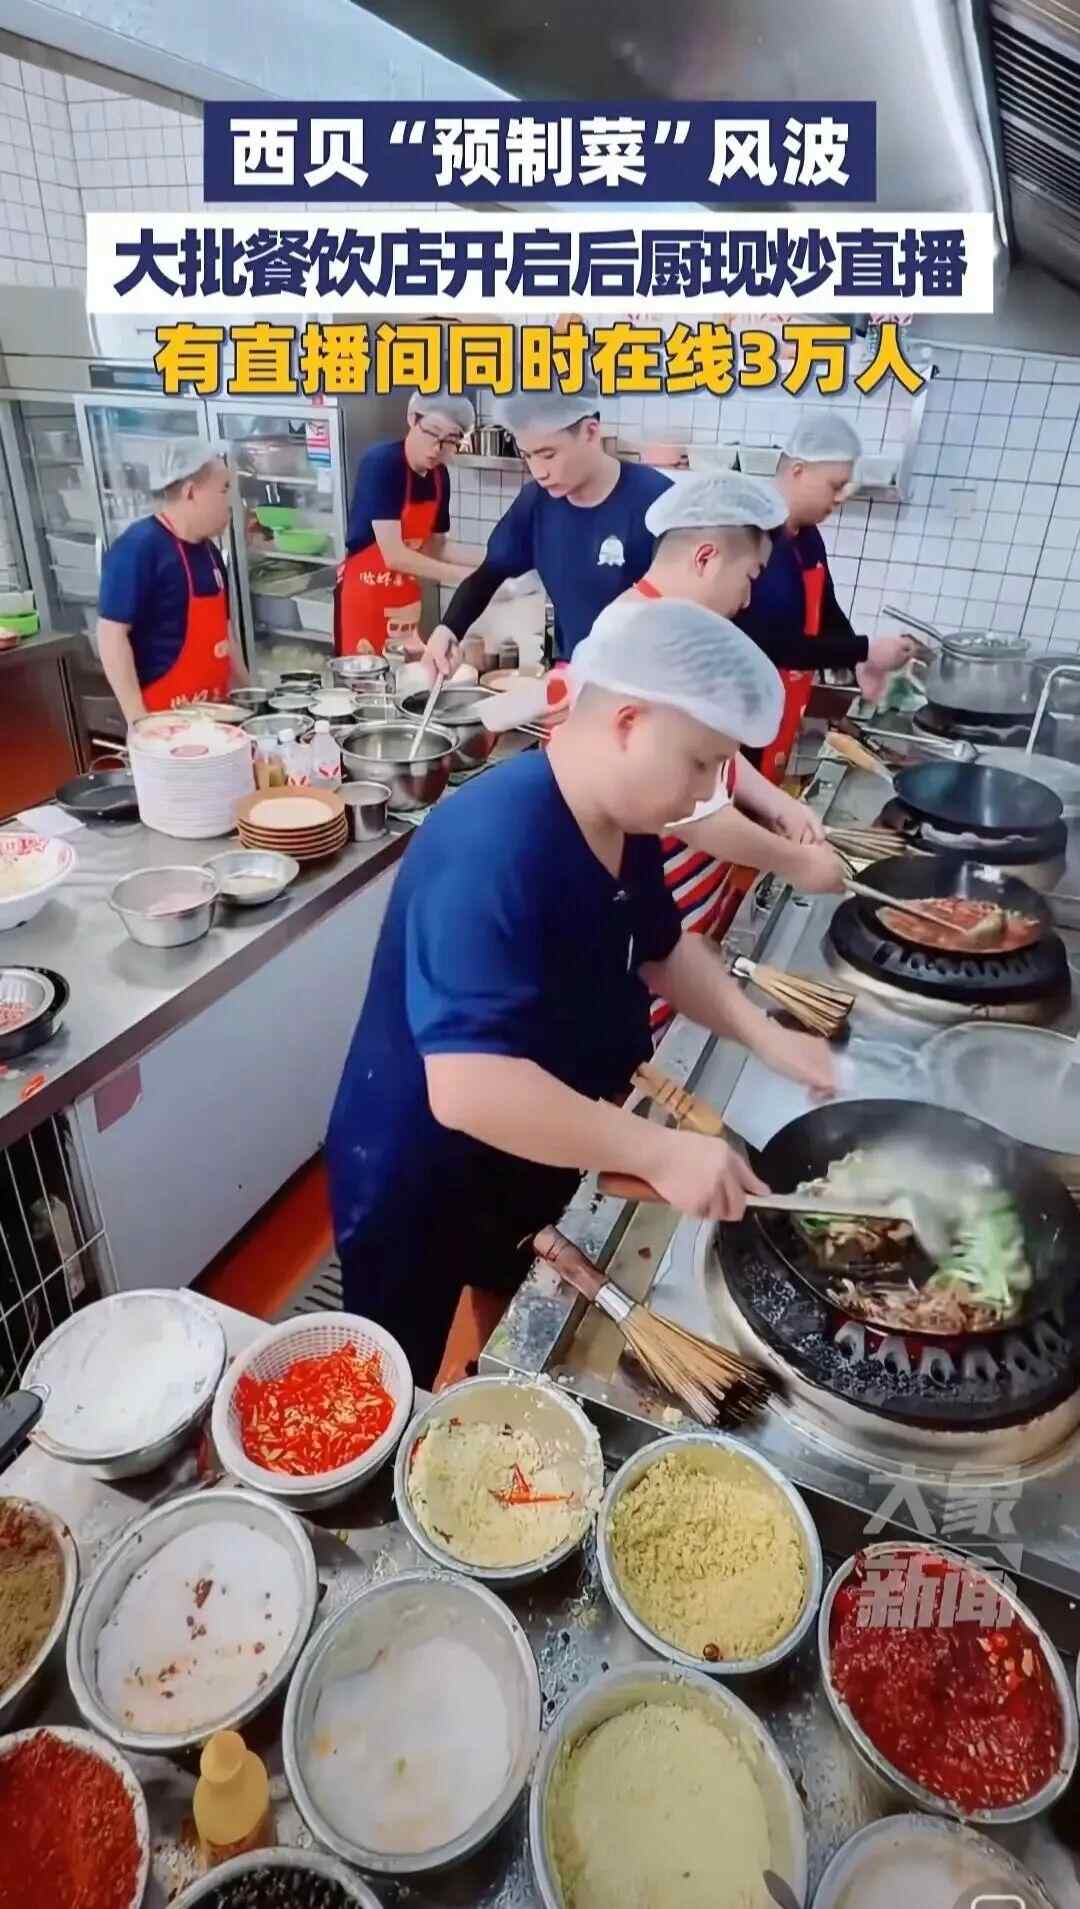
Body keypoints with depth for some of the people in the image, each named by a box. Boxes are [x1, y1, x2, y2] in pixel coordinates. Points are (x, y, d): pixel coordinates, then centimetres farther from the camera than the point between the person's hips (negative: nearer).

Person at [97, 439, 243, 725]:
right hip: (164, 715, -8)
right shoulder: (137, 548, -14)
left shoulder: (207, 550, 11)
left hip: (213, 710, 8)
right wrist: (138, 718, -21)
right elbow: (111, 634, -17)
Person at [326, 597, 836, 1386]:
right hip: (418, 1189, -8)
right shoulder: (491, 851, -36)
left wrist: (763, 1033, -2)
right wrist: (660, 1152, -36)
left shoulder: (623, 822, -7)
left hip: (530, 1168, 9)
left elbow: (661, 944, 11)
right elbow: (468, 1087, -42)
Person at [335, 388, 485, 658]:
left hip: (406, 599, 6)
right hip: (364, 597, -6)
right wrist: (462, 575, -22)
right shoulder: (380, 463, -18)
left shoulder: (440, 477, 1)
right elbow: (394, 555, -24)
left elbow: (433, 548, 10)